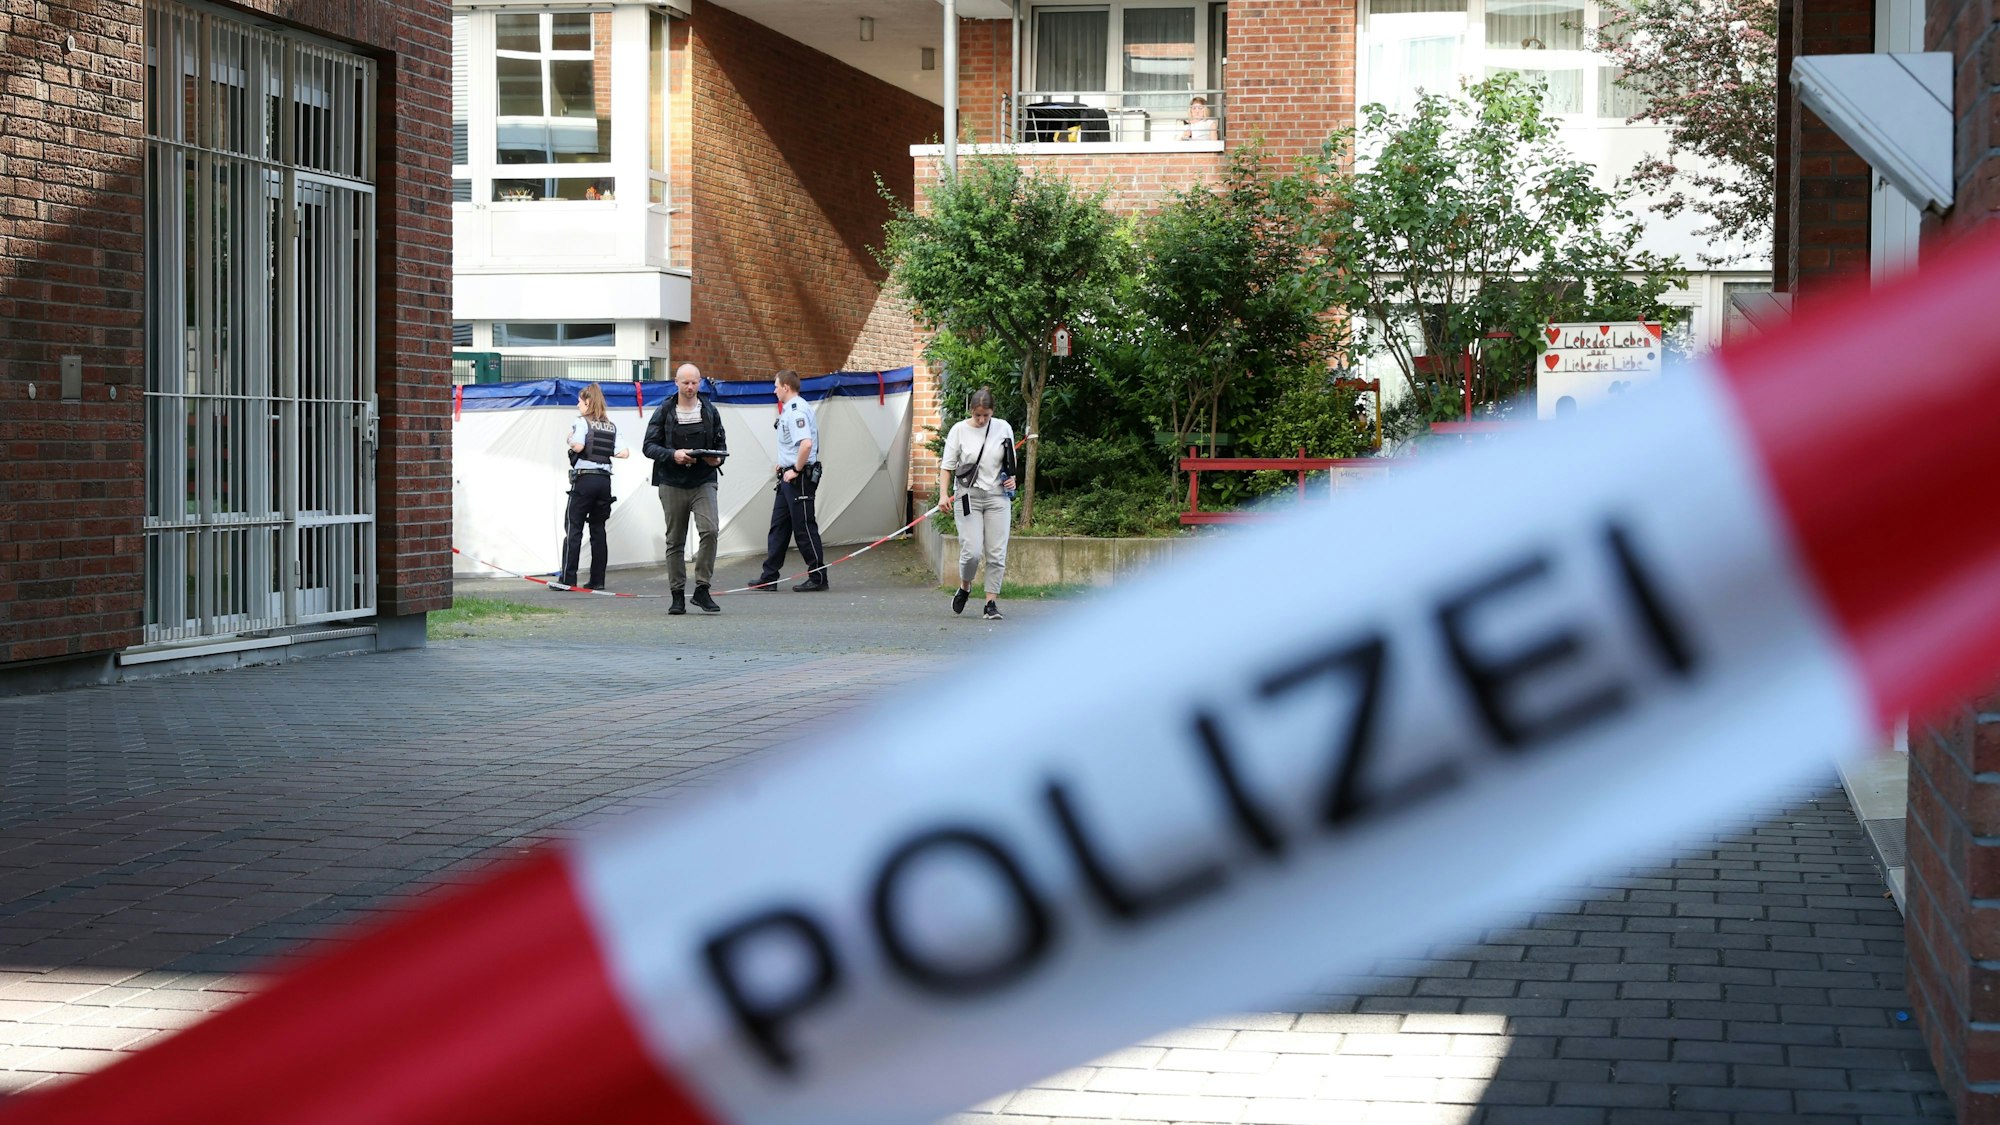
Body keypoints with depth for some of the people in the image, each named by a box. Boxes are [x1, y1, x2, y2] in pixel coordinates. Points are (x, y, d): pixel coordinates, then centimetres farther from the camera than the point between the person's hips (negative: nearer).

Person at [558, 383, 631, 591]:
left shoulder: (582, 422, -5)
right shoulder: (611, 426, 12)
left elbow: (578, 446, -21)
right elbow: (624, 452, 4)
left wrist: (570, 440, -1)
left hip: (584, 479, -5)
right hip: (604, 479, 5)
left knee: (573, 528, -1)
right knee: (598, 529, 9)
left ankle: (568, 578, -4)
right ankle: (597, 579, 7)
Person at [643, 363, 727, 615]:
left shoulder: (710, 411, 9)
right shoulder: (664, 412, 3)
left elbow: (721, 443, 14)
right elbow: (649, 445, -1)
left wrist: (718, 458, -8)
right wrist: (673, 455, -18)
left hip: (703, 483, 0)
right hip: (672, 484, 0)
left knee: (709, 530, -18)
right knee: (675, 541, 5)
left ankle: (702, 588, -8)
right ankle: (678, 596, 12)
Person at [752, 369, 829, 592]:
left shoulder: (796, 411, -18)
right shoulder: (789, 410, 15)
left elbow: (806, 443, -32)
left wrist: (796, 470, -22)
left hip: (800, 479, -11)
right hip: (788, 477, 11)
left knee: (804, 528, -4)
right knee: (778, 527, 12)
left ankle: (818, 578, 3)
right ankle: (769, 578, 15)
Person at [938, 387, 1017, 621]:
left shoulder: (1003, 428, 2)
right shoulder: (959, 430, -4)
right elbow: (948, 466, -1)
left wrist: (1011, 478, -2)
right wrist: (943, 494, -12)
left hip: (997, 497, 2)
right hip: (969, 496, -2)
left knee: (997, 553, -3)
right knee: (972, 551, -11)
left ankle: (991, 602, 5)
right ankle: (964, 587, 19)